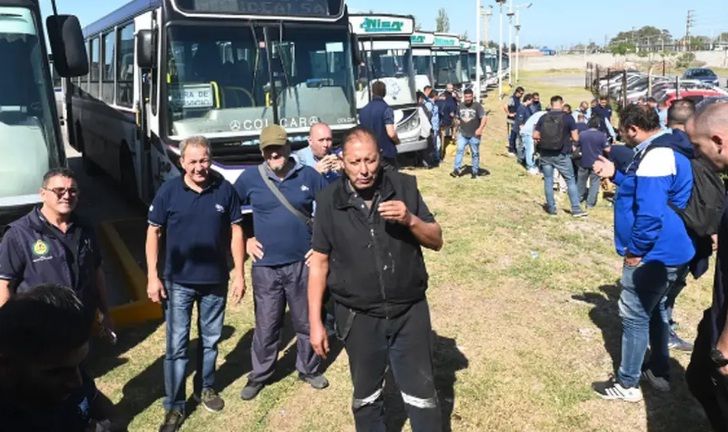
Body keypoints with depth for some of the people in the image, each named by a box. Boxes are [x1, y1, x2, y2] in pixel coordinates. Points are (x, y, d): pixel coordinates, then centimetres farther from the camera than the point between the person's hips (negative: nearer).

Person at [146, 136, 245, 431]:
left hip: (216, 280, 1)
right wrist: (152, 276, -6)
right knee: (176, 345, 4)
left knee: (210, 340, 17)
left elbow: (236, 231, 1)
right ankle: (174, 407, 17)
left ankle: (206, 388, 38)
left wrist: (239, 273, -1)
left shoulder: (225, 189, -6)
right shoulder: (168, 191, -8)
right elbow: (153, 232, -1)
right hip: (178, 281, -1)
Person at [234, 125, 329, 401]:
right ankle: (259, 376, 28)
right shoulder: (250, 179, -2)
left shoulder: (309, 176, -2)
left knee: (307, 322, 13)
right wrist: (245, 239, 2)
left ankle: (309, 370, 33)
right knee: (266, 326, 9)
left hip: (302, 264, 1)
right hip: (265, 266, 0)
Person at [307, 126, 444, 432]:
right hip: (358, 318, 0)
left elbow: (436, 241, -2)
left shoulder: (404, 186, -7)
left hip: (410, 312, 0)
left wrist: (410, 220, -23)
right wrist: (315, 322, -2)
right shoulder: (329, 201, -7)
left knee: (422, 396, 13)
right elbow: (319, 262, -2)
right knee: (366, 396, 19)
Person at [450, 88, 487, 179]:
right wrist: (459, 127, 18)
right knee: (459, 150, -11)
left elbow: (484, 118, -16)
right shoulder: (460, 106, 7)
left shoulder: (477, 106, -7)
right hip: (462, 134, 3)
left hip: (474, 135, -3)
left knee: (475, 153, 6)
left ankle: (475, 172, 16)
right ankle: (456, 170, -13)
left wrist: (480, 128, -26)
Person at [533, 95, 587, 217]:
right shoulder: (568, 117, -8)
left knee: (548, 181, 12)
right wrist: (567, 138, 12)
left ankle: (551, 208, 17)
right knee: (570, 181, 8)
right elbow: (575, 138, -7)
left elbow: (535, 136, 3)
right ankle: (576, 209, 8)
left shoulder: (543, 118, -1)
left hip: (545, 155, 2)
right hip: (561, 155, -2)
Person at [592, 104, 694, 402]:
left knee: (634, 317, 1)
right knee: (653, 311, 23)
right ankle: (659, 372, 36)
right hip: (669, 253, 11)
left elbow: (650, 213, -29)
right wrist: (615, 175, 13)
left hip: (652, 255, -11)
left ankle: (627, 385, 14)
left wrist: (635, 250, -19)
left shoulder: (654, 158, -25)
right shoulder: (665, 150, 9)